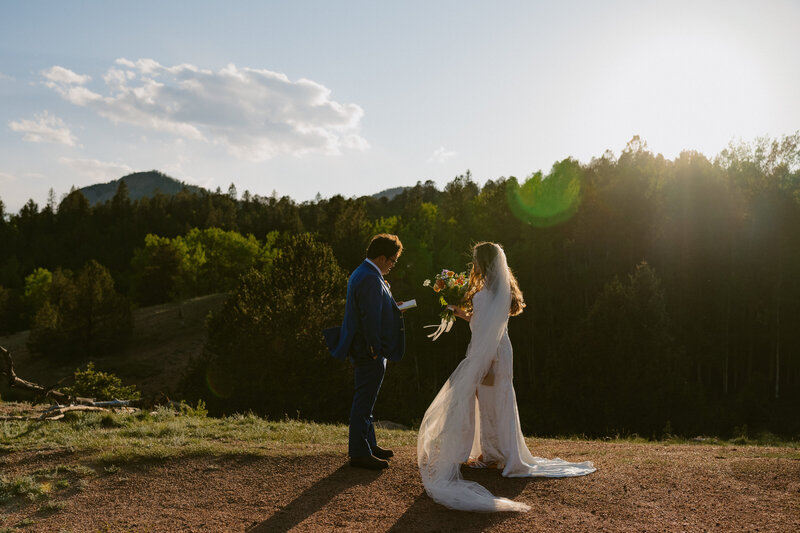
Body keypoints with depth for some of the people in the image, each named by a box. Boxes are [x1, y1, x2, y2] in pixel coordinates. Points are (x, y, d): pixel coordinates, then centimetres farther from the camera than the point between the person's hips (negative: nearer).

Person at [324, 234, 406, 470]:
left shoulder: (360, 273, 13)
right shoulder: (371, 279, -21)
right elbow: (370, 318, -24)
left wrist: (391, 307, 18)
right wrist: (376, 351, -21)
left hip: (361, 349, 11)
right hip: (369, 351, -11)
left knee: (365, 399, 18)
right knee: (364, 400, -3)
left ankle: (368, 444, 31)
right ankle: (359, 452, 6)